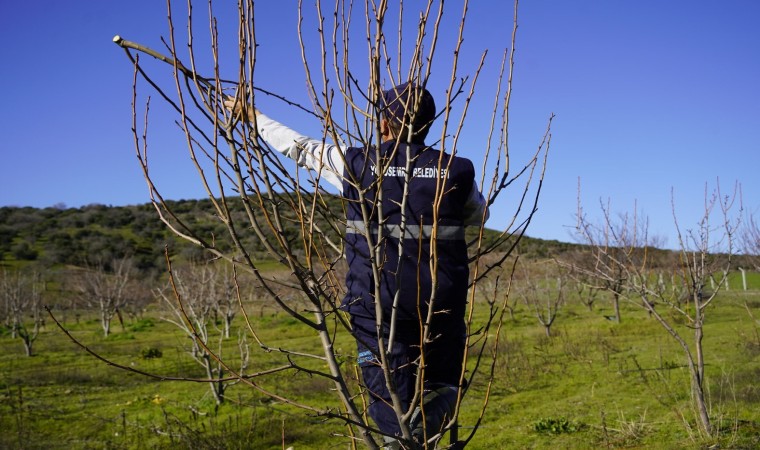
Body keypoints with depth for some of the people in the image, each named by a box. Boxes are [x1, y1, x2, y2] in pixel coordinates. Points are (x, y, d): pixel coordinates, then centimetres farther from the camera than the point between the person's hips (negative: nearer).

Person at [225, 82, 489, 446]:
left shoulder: (356, 164, -3)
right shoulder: (455, 171, 2)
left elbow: (297, 146, 10)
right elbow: (479, 214, 21)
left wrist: (252, 116, 25)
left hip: (376, 304, -1)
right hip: (442, 303, 2)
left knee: (391, 398, 6)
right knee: (440, 376, 25)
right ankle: (437, 392, 1)